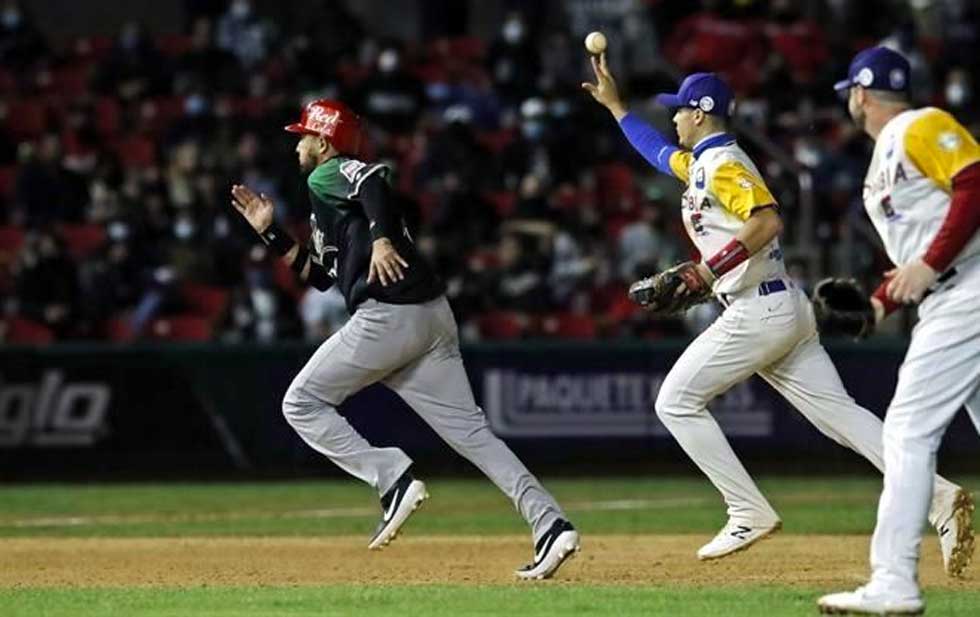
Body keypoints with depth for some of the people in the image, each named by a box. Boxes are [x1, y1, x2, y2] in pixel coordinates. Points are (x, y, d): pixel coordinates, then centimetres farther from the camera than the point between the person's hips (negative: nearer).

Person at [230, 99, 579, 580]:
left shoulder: (328, 175, 3)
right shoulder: (333, 196, 30)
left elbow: (374, 177, -20)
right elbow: (319, 274, 34)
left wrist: (380, 237, -31)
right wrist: (271, 233, 34)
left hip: (387, 317, -9)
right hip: (433, 318, 9)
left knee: (302, 404, 5)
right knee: (469, 430, 3)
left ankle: (393, 480, -9)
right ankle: (551, 525, -10)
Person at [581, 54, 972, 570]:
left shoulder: (722, 164, -10)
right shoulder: (701, 162, 20)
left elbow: (767, 221, -25)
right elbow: (660, 152, 41)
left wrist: (706, 271, -26)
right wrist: (614, 105, 45)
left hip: (757, 311, -10)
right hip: (786, 311, 10)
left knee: (677, 402, -1)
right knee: (837, 412, 1)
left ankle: (749, 512, -6)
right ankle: (937, 496, -13)